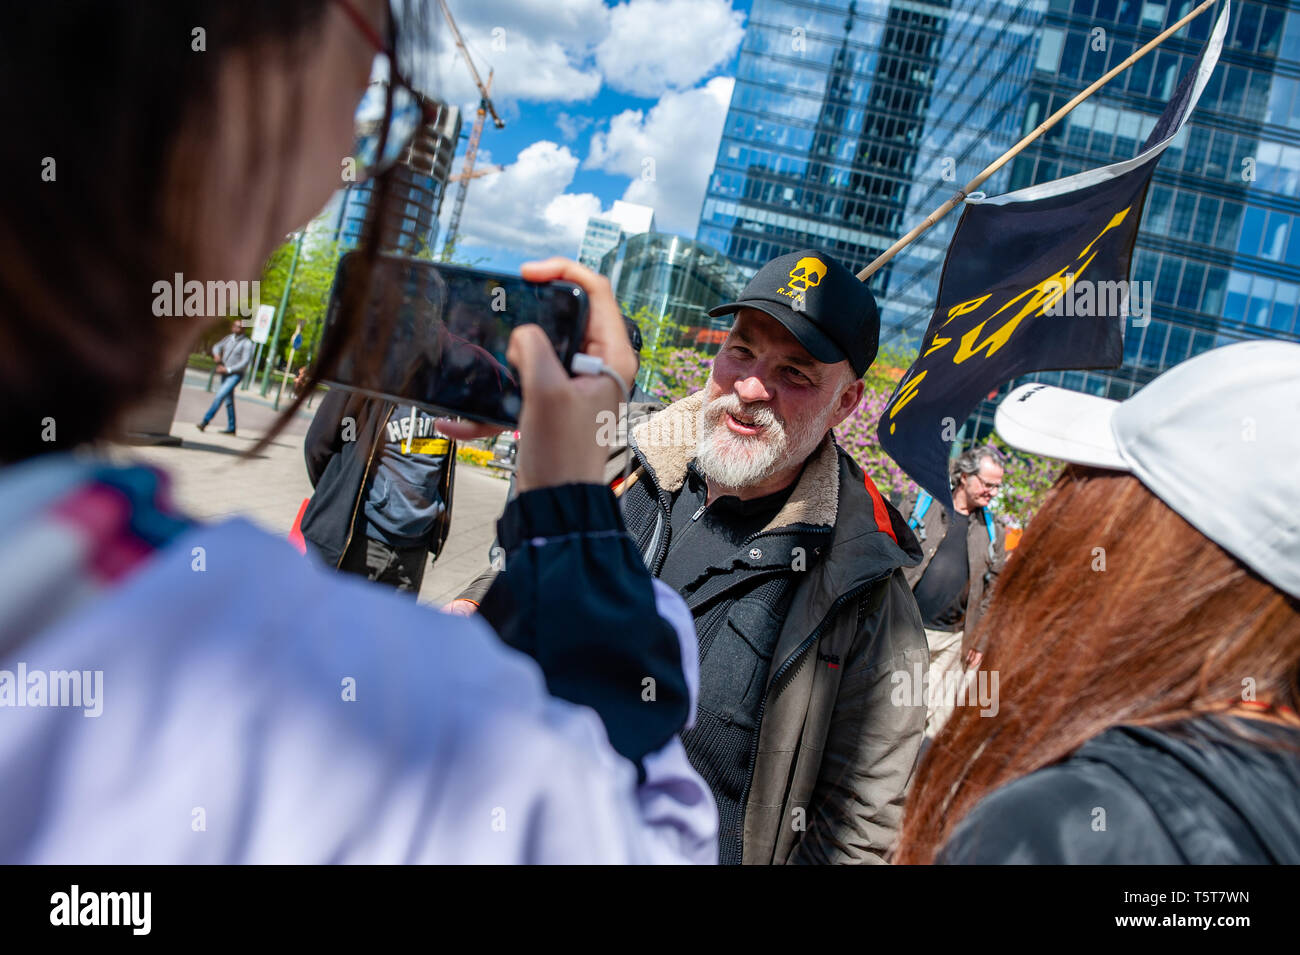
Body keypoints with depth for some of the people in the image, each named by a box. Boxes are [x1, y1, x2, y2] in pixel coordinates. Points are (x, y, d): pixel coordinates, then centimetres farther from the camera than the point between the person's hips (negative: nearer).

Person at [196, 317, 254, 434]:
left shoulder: (247, 343, -10)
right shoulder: (229, 338, 8)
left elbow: (245, 362, -15)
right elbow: (217, 347, 20)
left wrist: (228, 369, -17)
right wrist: (217, 354, -4)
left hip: (235, 374, -7)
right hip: (225, 373, 7)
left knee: (220, 395, -19)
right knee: (229, 401, 10)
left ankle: (205, 421, -17)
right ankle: (231, 428, 17)